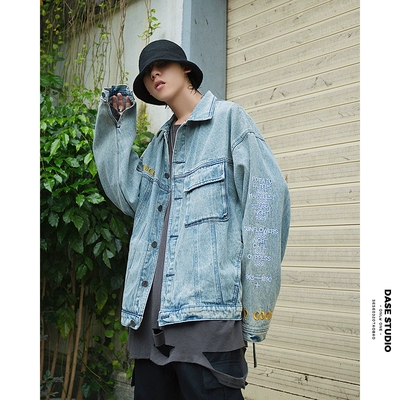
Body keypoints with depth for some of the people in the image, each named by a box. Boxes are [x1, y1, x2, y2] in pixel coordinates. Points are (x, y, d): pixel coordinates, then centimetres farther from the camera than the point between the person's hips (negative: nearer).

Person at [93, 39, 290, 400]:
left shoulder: (229, 119, 2)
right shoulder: (160, 143, 23)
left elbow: (267, 198, -9)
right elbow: (126, 194, 10)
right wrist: (117, 127, 12)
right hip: (149, 315, 7)